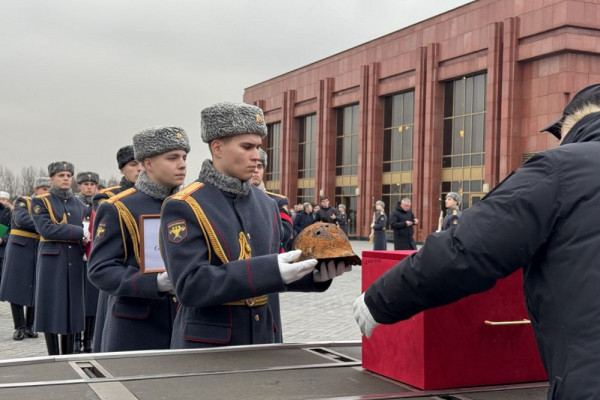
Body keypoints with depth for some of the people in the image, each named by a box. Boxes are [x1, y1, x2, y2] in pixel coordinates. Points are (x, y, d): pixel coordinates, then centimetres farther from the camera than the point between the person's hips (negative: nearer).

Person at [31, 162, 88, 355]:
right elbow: (46, 228, -14)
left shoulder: (79, 205, 15)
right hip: (51, 262, -4)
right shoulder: (40, 202, 0)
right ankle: (53, 358, 6)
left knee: (72, 309, 6)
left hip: (74, 263, 4)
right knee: (51, 309, -2)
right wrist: (80, 233, -17)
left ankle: (68, 357, 14)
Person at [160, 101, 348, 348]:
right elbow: (189, 286, -22)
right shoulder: (183, 208, -12)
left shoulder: (266, 205, 6)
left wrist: (312, 275, -7)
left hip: (264, 340, 5)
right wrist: (270, 270, -28)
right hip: (207, 346, -5)